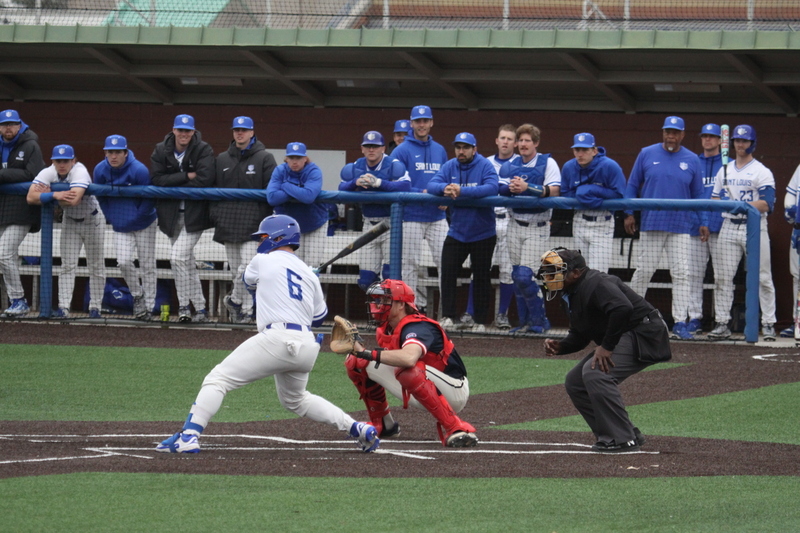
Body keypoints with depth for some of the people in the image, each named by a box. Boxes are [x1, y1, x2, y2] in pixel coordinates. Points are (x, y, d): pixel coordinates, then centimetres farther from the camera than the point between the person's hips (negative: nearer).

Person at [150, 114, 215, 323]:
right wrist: (186, 176, -15)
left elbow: (204, 180, -19)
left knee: (178, 258, -17)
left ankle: (184, 305, -6)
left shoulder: (203, 150, -7)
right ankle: (199, 308, 17)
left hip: (194, 214, -5)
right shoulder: (161, 151, 3)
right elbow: (156, 179, -8)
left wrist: (174, 185, -13)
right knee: (187, 263, 10)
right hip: (171, 215, 5)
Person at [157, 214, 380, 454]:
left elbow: (249, 281, 28)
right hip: (307, 348, 7)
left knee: (217, 380, -5)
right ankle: (359, 429, 22)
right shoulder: (309, 274, 19)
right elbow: (319, 317, 26)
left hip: (277, 338, -7)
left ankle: (188, 436, -20)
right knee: (295, 399, 29)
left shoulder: (263, 261, 6)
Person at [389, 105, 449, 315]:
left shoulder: (440, 150, 13)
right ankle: (416, 306, 7)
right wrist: (422, 194, -17)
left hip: (437, 217, 3)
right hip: (412, 217, -3)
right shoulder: (402, 151, -2)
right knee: (410, 264, 1)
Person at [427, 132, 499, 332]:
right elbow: (432, 185, -6)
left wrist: (462, 191, -34)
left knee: (481, 277, 5)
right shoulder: (450, 166, 2)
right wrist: (445, 188, -31)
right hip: (456, 231, 3)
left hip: (482, 234, -3)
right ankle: (447, 316, -5)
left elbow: (492, 188, -26)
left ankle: (481, 321, 13)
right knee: (448, 271, -10)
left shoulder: (485, 166, -10)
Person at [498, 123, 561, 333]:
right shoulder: (510, 166, 10)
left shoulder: (547, 163, -4)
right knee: (517, 277, 5)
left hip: (537, 227, -5)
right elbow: (500, 190, 1)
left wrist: (528, 187, -26)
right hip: (515, 225, 5)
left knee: (525, 276, -14)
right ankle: (525, 322, 14)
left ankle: (539, 321, 0)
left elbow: (554, 191, -16)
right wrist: (511, 187, -20)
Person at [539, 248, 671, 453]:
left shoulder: (595, 284, -21)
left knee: (594, 372, -27)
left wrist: (606, 347, -31)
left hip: (645, 336, -11)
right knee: (575, 381, 9)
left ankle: (622, 438, -21)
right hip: (623, 338, 11)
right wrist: (559, 347, -2)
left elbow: (623, 308, -38)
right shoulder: (574, 293, 12)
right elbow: (579, 336, 19)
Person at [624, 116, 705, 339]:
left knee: (681, 273, -4)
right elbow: (632, 185, 8)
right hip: (651, 225, -1)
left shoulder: (692, 160, 5)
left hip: (680, 227, 1)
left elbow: (698, 194, 10)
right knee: (644, 270, 2)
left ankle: (680, 321, -4)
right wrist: (629, 213, 0)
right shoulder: (647, 154, 3)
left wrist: (703, 222, 3)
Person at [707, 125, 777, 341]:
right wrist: (719, 201, -6)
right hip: (729, 226, 5)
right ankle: (722, 323, 4)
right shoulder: (724, 171, 15)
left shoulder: (762, 172, -1)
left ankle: (768, 324, 1)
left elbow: (767, 204, -12)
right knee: (722, 277, 0)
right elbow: (715, 198, 18)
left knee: (762, 277, -3)